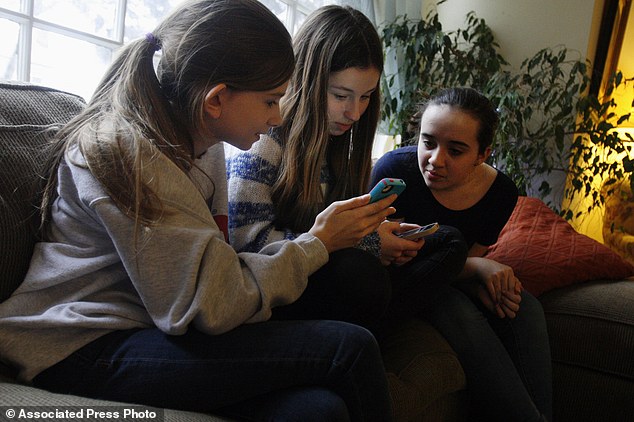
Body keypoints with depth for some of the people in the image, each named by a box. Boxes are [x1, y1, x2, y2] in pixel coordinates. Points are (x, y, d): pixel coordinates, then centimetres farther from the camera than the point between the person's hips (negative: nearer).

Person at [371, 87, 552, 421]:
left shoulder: (500, 193, -10)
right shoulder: (394, 170, -25)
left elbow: (471, 259, 0)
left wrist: (488, 284, -26)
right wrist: (476, 267, -30)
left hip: (450, 282, 5)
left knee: (525, 309, -20)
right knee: (460, 312, -32)